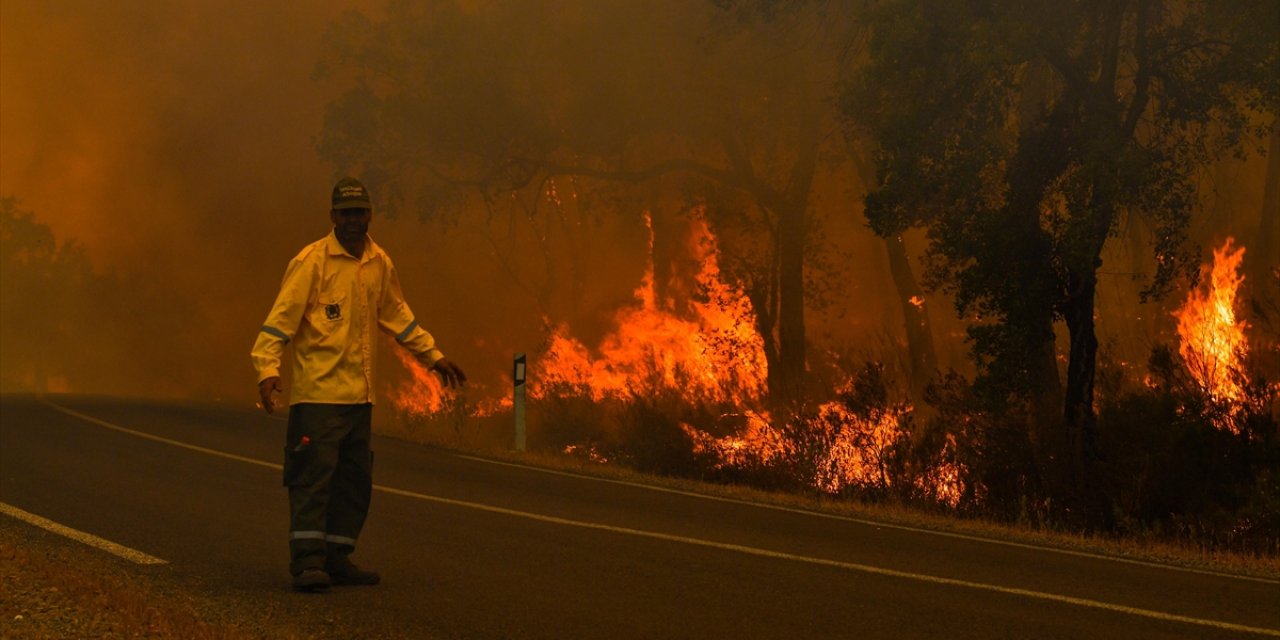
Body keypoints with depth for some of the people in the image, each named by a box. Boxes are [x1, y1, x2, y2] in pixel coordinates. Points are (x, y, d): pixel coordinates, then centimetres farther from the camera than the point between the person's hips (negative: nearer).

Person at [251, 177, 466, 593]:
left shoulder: (380, 263, 12)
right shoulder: (312, 261, -8)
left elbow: (396, 315, 26)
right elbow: (282, 316, -12)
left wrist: (433, 356, 28)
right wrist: (268, 369, -23)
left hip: (360, 395, 7)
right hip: (318, 391, -7)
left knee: (356, 480, 9)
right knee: (314, 475, -10)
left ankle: (337, 558, 18)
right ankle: (308, 561, -9)